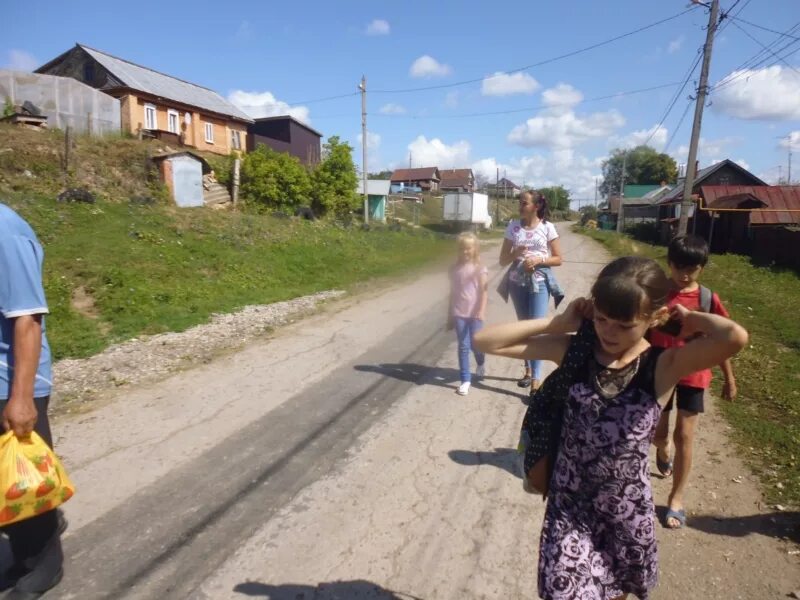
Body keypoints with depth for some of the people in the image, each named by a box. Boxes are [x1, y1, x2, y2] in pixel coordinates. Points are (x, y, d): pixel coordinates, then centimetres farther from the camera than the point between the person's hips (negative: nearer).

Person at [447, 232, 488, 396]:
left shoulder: (479, 269, -4)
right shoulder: (455, 269, 5)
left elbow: (483, 292, -9)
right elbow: (452, 293, 9)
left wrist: (481, 312, -22)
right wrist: (450, 316, 10)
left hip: (474, 314, -2)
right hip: (459, 314, 2)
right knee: (463, 346, 1)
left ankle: (481, 364, 40)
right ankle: (465, 380, 7)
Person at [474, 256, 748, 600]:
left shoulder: (662, 366, -17)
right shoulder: (573, 351, -13)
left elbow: (735, 338, -38)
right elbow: (485, 341, -15)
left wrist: (689, 318, -18)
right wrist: (558, 323, -18)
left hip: (626, 511, 0)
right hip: (569, 507, 0)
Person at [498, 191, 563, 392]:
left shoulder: (547, 227, -3)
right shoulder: (513, 226, 2)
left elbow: (558, 259, 0)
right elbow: (503, 260, 3)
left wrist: (539, 259, -16)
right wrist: (516, 253, -16)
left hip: (539, 283, -3)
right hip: (517, 283, 3)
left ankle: (536, 378, -6)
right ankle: (528, 370, 27)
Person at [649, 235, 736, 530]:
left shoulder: (708, 298, -7)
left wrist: (730, 378, 8)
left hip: (692, 375, 0)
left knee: (684, 436, 1)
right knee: (658, 433, 13)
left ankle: (676, 499, 17)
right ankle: (663, 453, 51)